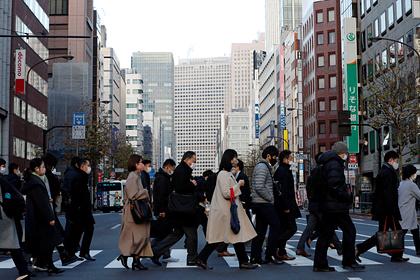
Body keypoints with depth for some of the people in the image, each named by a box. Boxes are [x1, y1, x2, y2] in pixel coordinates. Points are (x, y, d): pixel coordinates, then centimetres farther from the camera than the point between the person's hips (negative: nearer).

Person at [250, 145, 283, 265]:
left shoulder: (265, 167, 21)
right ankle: (270, 255, -6)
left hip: (260, 204, 10)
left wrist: (270, 198, 14)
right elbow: (259, 187, -23)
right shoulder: (262, 167, -12)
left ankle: (255, 257, 10)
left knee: (260, 230, 9)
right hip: (264, 203, -10)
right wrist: (270, 198, -14)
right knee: (276, 226, -8)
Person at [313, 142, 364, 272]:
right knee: (349, 230, -1)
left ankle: (320, 264, 12)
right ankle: (349, 262, 4)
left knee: (326, 233, 10)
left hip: (327, 206, 10)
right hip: (337, 206, -10)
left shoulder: (328, 163, 19)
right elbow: (334, 184, -24)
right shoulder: (334, 164, -12)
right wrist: (346, 196, -15)